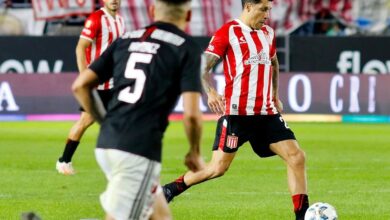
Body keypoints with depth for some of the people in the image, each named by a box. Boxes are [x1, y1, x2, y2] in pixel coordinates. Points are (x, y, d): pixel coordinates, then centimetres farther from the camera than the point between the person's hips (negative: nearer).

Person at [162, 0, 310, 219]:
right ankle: (170, 190, 14)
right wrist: (211, 92, -27)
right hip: (236, 113, -6)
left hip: (266, 113, 6)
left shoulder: (268, 33, 13)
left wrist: (275, 96, 27)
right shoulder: (228, 32, -6)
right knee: (218, 168, -5)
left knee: (296, 157, -6)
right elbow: (203, 68, -10)